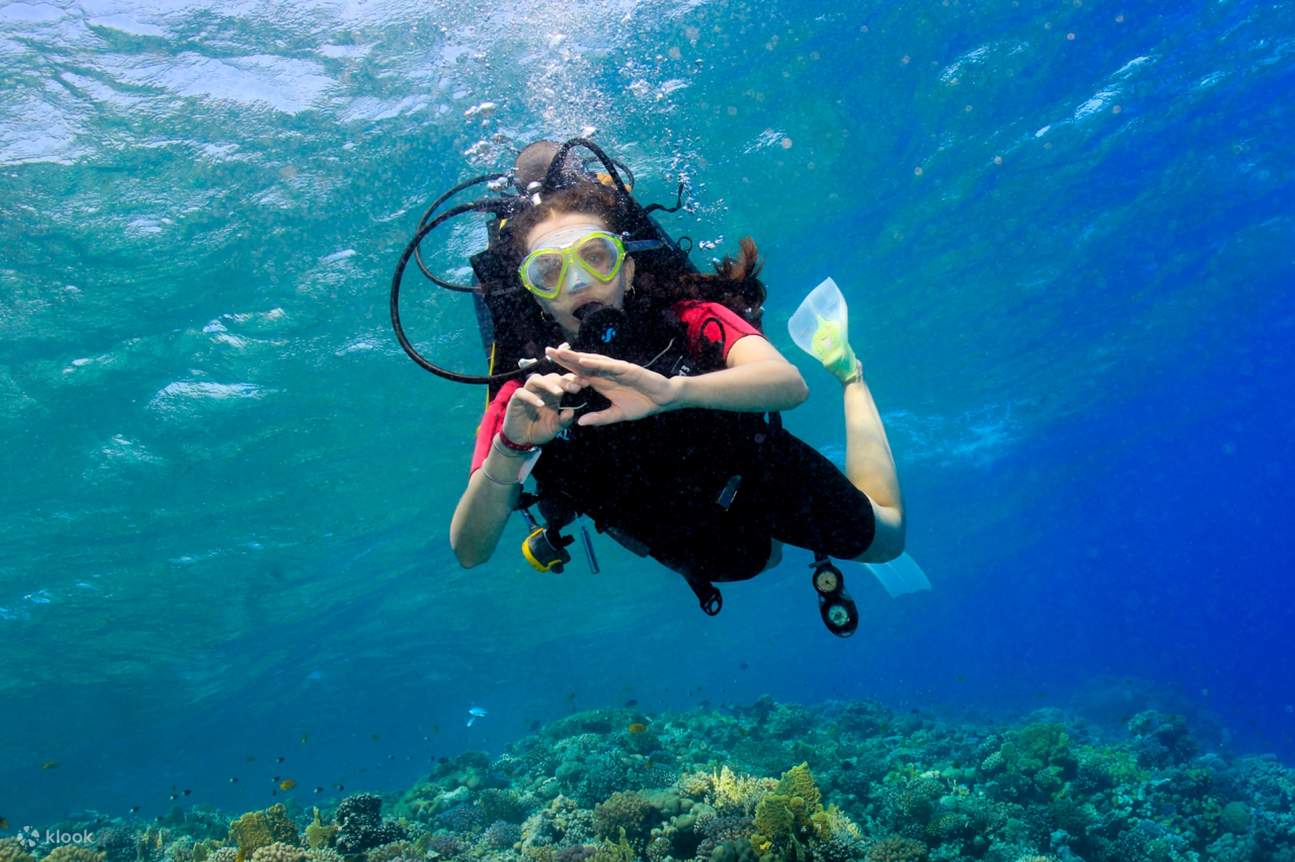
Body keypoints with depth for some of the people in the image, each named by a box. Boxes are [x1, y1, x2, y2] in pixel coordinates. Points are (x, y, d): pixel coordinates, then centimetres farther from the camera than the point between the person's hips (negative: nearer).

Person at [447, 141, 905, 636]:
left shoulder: (692, 323, -32)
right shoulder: (525, 398, -28)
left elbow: (790, 384, -51)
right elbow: (469, 553, -34)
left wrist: (672, 390, -68)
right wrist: (509, 452, -53)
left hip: (762, 479, -2)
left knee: (884, 539, 22)